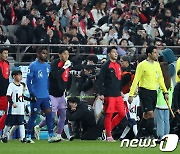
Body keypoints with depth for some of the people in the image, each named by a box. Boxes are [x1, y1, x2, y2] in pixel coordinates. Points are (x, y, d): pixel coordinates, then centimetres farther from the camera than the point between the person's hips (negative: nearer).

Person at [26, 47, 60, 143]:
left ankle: (51, 136, -2)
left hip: (45, 96, 6)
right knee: (33, 116, -1)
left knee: (49, 113, -2)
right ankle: (28, 137, 8)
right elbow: (28, 81, -9)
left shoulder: (47, 66, 12)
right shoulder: (33, 66, -8)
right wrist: (31, 94, -14)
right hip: (36, 96, -6)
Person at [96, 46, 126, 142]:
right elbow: (100, 80, -10)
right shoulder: (106, 66, -7)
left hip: (118, 95, 7)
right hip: (109, 95, -7)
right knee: (109, 115, -4)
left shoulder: (118, 66, 15)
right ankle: (108, 136, 4)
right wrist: (100, 93, -15)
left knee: (122, 114, 5)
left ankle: (109, 128, 20)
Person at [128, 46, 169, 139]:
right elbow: (136, 80, -10)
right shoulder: (142, 65, -9)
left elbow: (160, 79, 19)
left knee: (146, 116, 10)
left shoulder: (157, 65, 12)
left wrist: (165, 91, 12)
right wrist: (131, 94, -13)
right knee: (150, 114, -13)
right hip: (145, 92, -7)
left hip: (153, 92, 7)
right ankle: (154, 137, -13)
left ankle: (138, 136, 18)